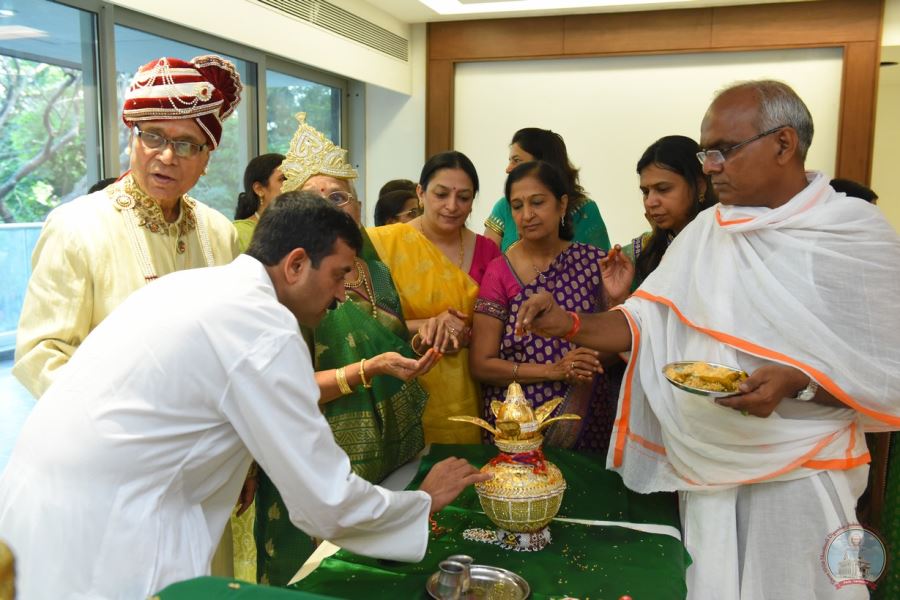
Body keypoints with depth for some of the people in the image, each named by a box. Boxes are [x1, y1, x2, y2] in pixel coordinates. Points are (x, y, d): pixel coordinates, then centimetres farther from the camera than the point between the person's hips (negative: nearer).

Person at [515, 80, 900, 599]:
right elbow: (645, 324, 6)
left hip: (798, 473, -4)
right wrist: (571, 324, -10)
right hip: (704, 467, 5)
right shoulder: (706, 230, 6)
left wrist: (798, 383, -25)